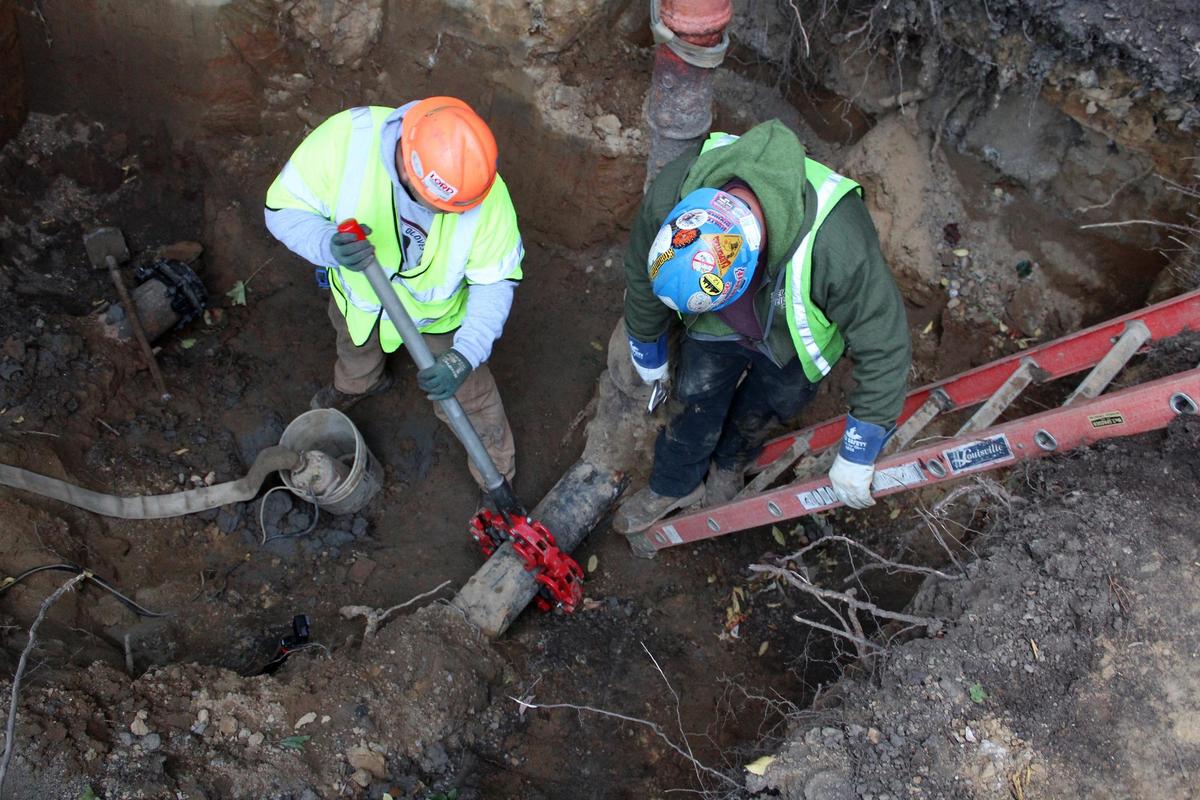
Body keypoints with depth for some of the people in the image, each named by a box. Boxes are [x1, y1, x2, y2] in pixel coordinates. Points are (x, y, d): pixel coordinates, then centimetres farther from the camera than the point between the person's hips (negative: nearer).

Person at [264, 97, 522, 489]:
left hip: (438, 313, -2)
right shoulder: (346, 138, -39)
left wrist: (466, 355, -39)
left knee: (465, 396, 15)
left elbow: (496, 280, -25)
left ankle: (497, 470, 47)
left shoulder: (486, 195, -38)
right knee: (355, 347, 35)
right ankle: (357, 382, 74)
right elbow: (284, 210, -26)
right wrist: (329, 245, -49)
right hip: (357, 291, 3)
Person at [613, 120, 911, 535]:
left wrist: (856, 454, -25)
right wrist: (648, 354, 2)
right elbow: (641, 275, -15)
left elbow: (885, 347, -33)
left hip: (790, 341, -1)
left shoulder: (836, 246, -49)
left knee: (757, 412, 21)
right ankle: (674, 486, 46)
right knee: (696, 401, 17)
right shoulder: (670, 193, -38)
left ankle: (729, 465, 55)